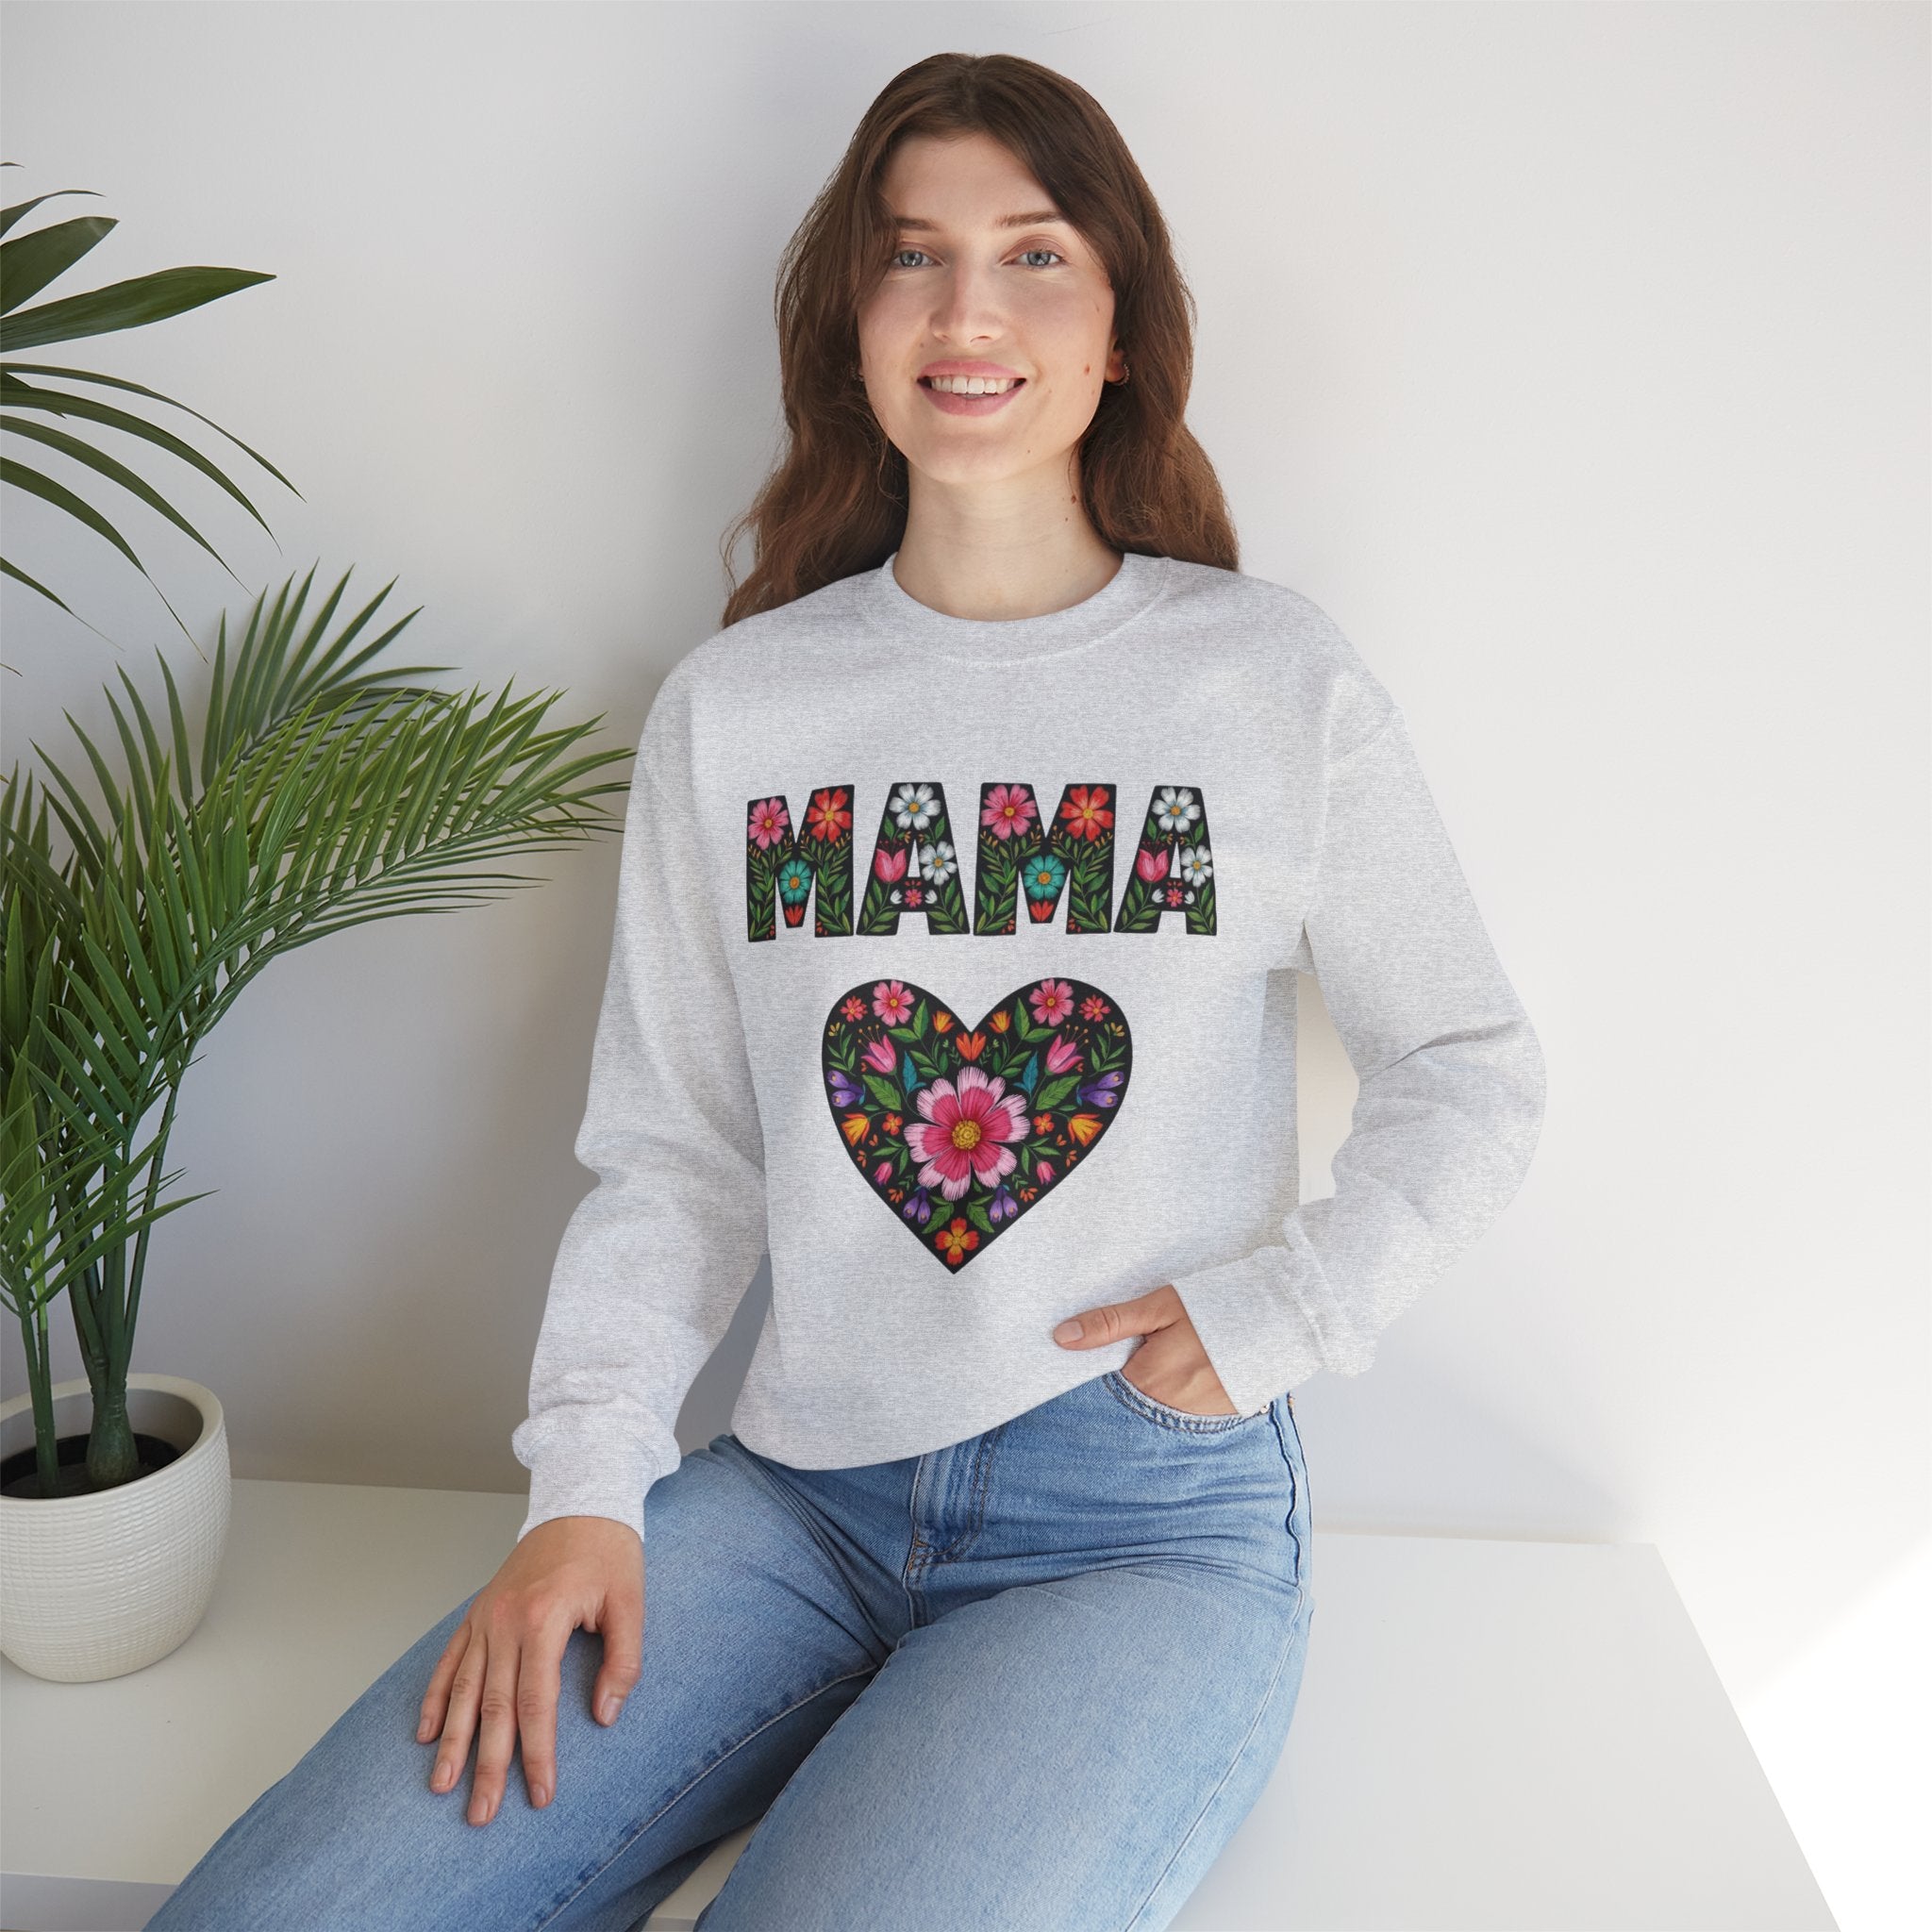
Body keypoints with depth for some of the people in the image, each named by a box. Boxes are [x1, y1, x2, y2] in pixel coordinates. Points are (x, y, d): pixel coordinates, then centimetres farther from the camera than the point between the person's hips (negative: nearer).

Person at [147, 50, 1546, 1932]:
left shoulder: (1278, 681, -1)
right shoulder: (731, 706, 5)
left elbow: (1474, 1071, 7)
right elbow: (669, 1153, 6)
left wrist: (1280, 1310, -5)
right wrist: (585, 1487, -5)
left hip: (1152, 1519, -1)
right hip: (797, 1492, 2)